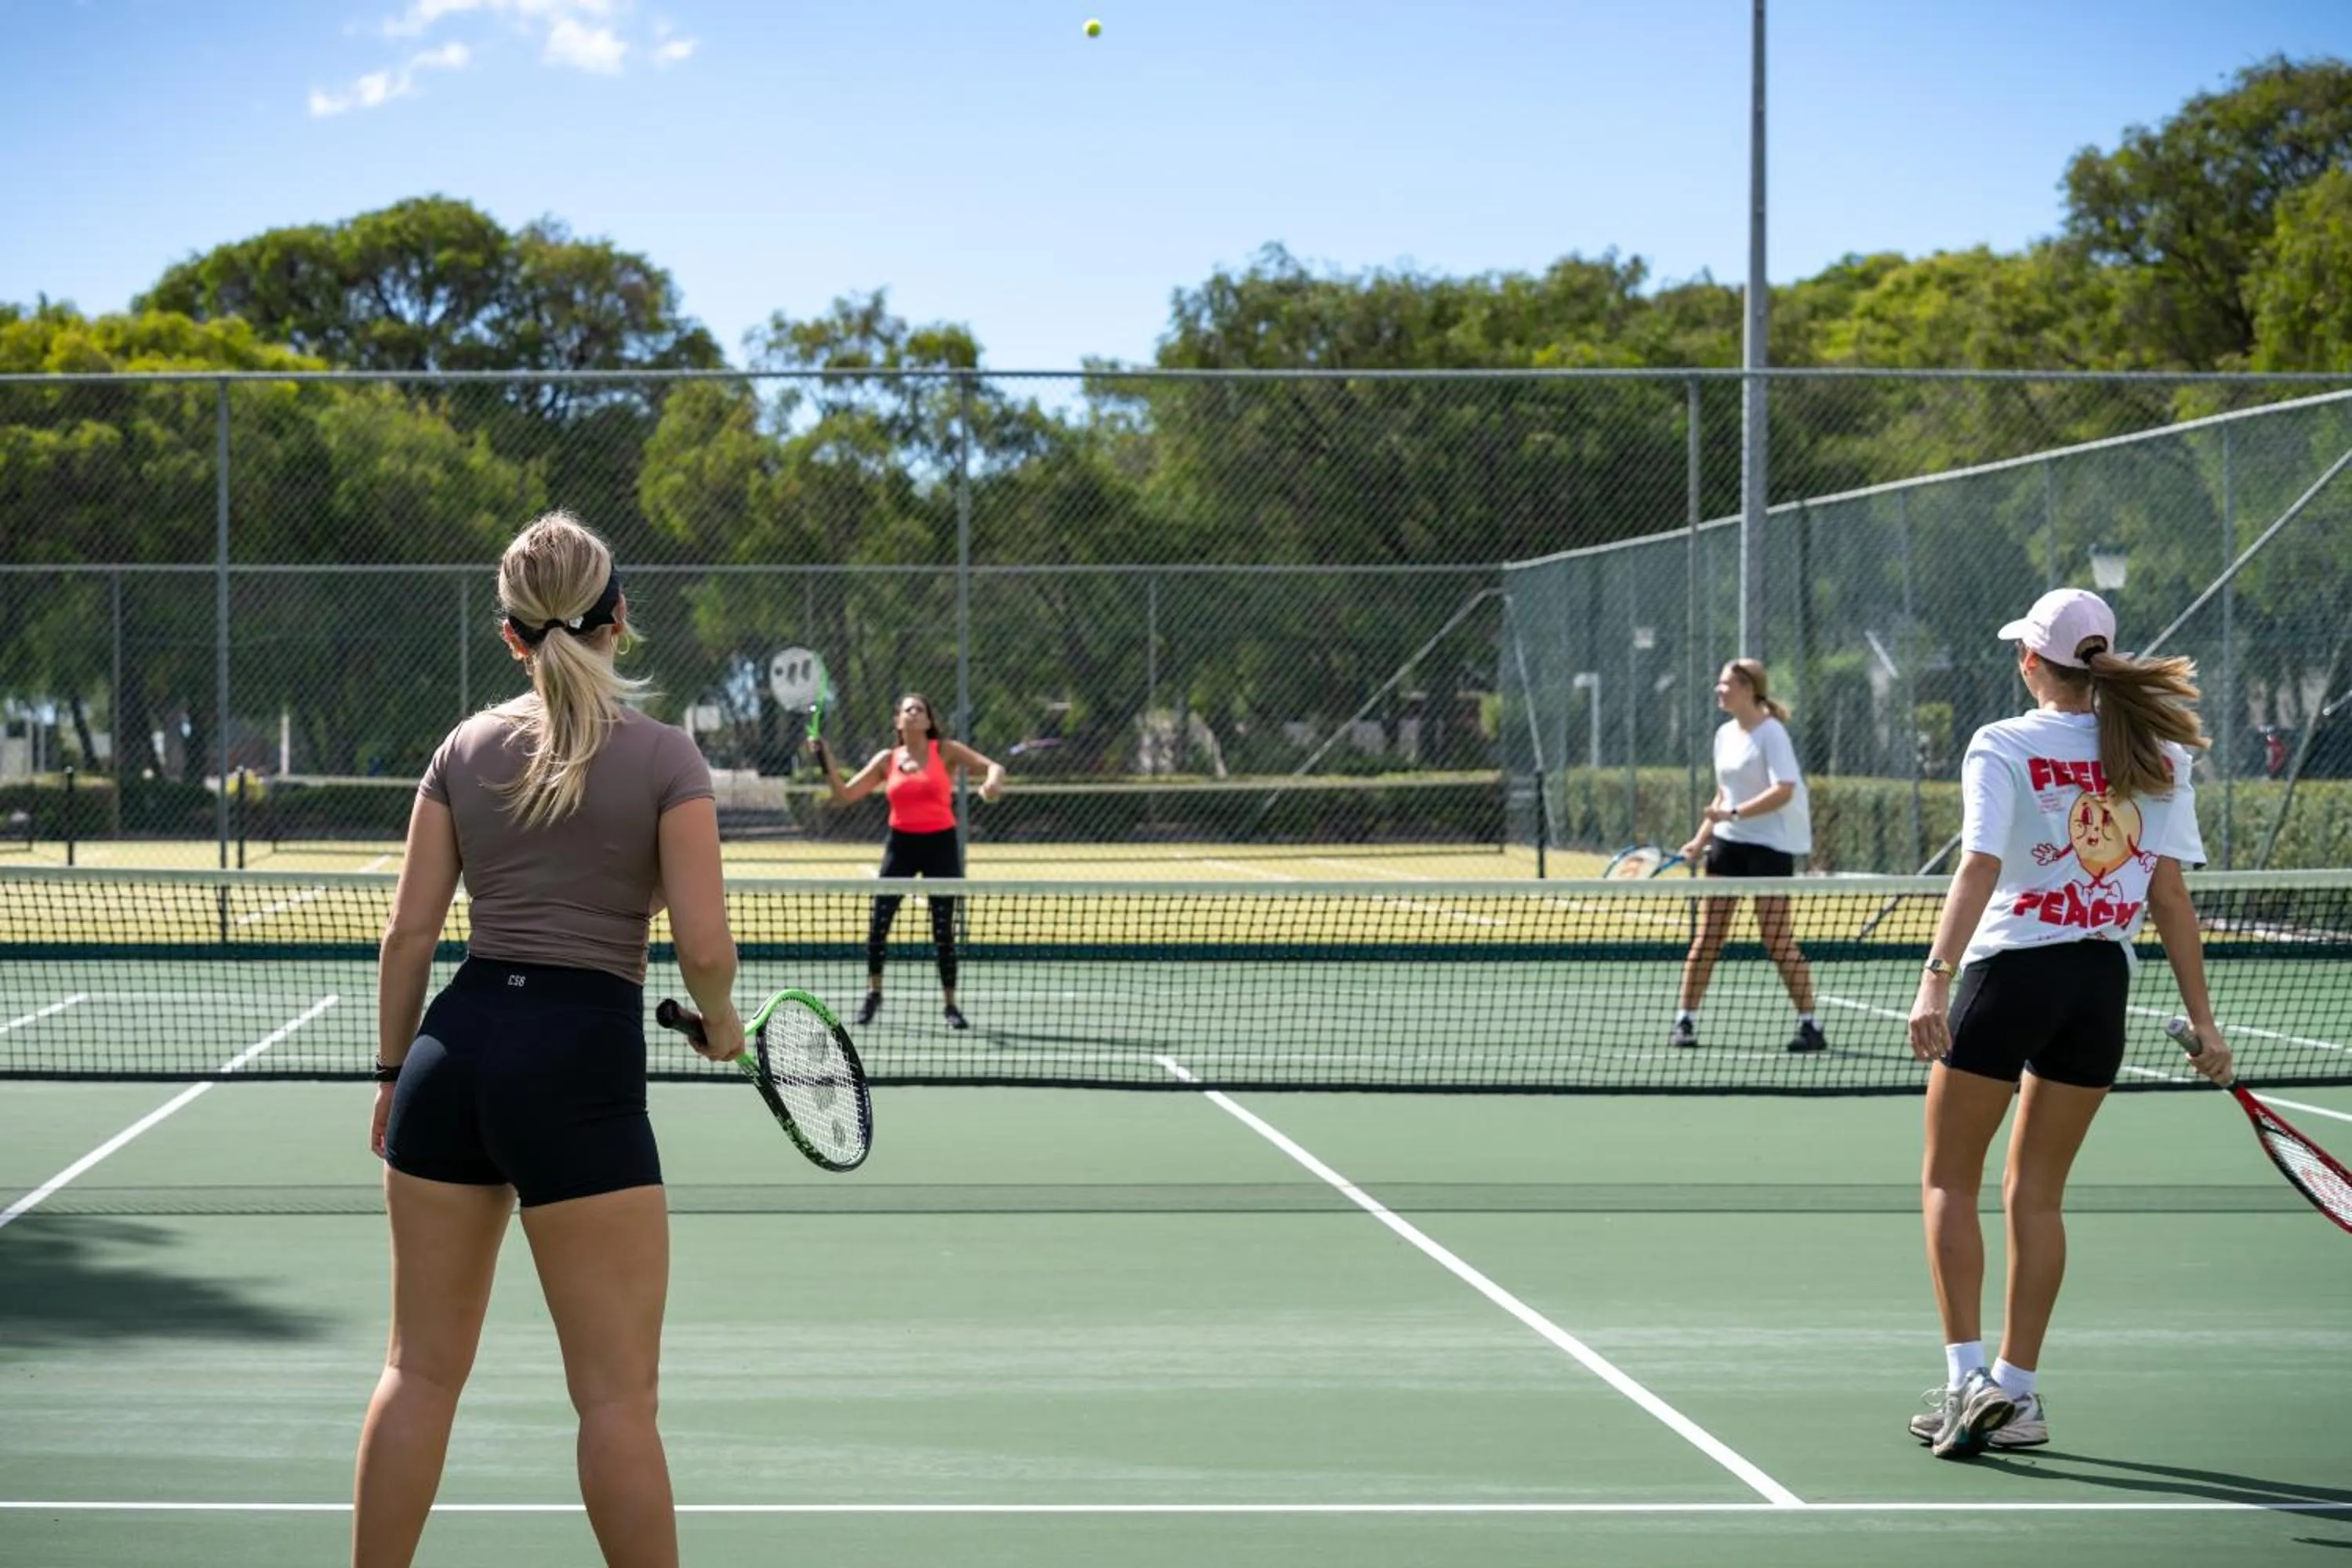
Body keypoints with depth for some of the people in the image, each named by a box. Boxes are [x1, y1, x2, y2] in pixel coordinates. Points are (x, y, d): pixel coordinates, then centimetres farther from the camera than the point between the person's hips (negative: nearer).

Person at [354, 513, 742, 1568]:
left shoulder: (465, 749, 8)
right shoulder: (665, 758, -3)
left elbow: (410, 929, 6)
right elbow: (704, 943, -9)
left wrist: (393, 1069, 16)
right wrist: (720, 1024, 12)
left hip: (456, 1045, 4)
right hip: (583, 1065, -4)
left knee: (422, 1367, 12)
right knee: (616, 1394, 1)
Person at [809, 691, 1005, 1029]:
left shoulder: (946, 751, -1)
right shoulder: (887, 760, 6)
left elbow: (992, 767, -9)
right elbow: (845, 794, 7)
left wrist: (992, 781, -32)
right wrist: (826, 762, -5)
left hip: (941, 843, -2)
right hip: (902, 844, 2)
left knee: (943, 929, 0)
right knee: (878, 923, -4)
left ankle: (951, 1004, 12)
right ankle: (873, 993, 16)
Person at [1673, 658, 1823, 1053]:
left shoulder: (1771, 733, -11)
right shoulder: (1725, 735, 12)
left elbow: (1784, 791, -21)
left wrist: (1734, 812, -27)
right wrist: (1701, 838, 12)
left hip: (1768, 846, -7)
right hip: (1727, 844, 7)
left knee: (1777, 939, -5)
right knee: (1707, 936, 4)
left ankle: (1810, 1024, 3)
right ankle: (1684, 1021, 7)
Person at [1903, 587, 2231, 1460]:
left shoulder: (2004, 747, -6)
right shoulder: (2158, 755, 6)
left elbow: (1980, 870, -19)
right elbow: (2170, 895, 3)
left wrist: (1935, 981, -26)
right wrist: (2202, 1020, 6)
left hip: (2010, 970, -4)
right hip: (2103, 985, 4)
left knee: (1950, 1182, 8)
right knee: (2037, 1194, 13)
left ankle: (1968, 1375, -3)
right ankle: (2016, 1394, 14)